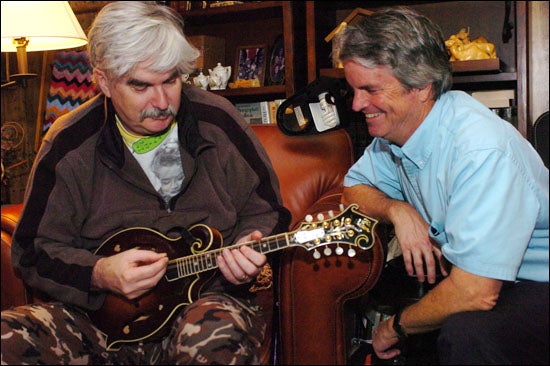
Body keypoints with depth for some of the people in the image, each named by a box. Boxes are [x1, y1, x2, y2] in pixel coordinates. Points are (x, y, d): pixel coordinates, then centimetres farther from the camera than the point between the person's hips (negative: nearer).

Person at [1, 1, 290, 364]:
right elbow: (35, 250, 4)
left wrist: (247, 252, -14)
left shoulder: (217, 122, -1)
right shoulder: (70, 144, -2)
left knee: (218, 337, -39)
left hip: (207, 293, -1)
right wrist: (99, 274, -15)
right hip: (103, 312, 2)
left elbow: (264, 210, 8)